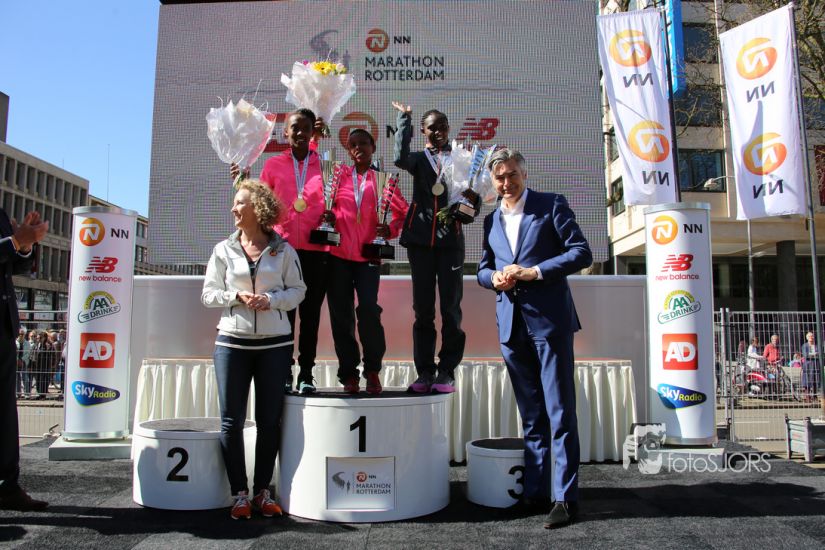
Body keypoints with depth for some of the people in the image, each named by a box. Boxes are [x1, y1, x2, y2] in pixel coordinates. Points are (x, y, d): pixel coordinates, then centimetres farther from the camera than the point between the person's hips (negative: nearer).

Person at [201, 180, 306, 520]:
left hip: (275, 342, -1)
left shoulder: (283, 249, 4)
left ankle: (262, 491, 18)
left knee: (269, 420, 4)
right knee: (231, 420, 2)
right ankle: (239, 493, 14)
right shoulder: (223, 250, 6)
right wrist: (236, 296, -11)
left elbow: (297, 289, 4)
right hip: (232, 342, 1)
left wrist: (272, 299, -13)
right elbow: (208, 293, 6)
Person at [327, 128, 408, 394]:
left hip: (368, 255, -2)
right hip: (338, 254, 2)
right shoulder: (339, 175, 11)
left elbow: (403, 210, 14)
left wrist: (390, 229, -4)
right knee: (340, 314, 3)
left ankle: (372, 370, 4)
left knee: (368, 310, -15)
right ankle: (348, 373, 15)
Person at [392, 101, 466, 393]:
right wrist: (405, 118, -6)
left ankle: (447, 372, 7)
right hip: (421, 238, 1)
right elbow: (400, 158, -13)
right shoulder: (419, 158, 10)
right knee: (423, 307, 4)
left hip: (451, 238, -1)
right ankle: (425, 372, 11)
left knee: (451, 306, -1)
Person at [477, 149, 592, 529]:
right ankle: (535, 490, 20)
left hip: (549, 319, -5)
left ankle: (565, 497, 5)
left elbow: (581, 253, -6)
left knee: (560, 411, -2)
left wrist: (534, 272, -15)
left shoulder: (551, 205, 1)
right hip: (512, 323, 5)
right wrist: (494, 277, -4)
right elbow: (483, 268, 20)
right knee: (531, 414, 12)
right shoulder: (491, 220, 16)